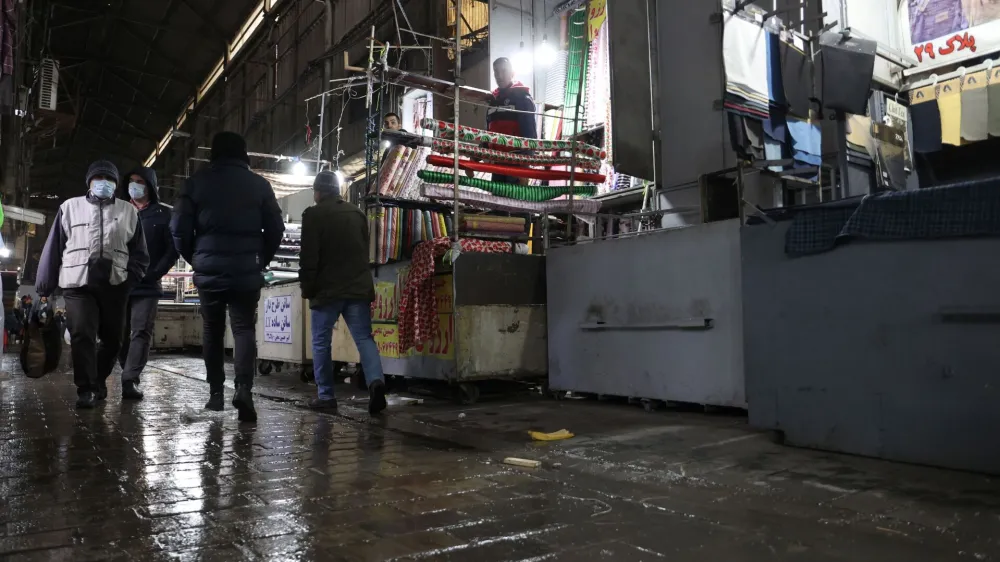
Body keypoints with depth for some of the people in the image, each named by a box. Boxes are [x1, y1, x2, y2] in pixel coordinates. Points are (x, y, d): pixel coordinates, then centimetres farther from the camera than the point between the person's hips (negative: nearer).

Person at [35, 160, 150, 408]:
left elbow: (140, 253, 13)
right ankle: (85, 390, -3)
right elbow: (53, 248, 11)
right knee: (82, 336, -10)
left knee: (112, 339, 8)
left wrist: (130, 279, -4)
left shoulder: (128, 211, 13)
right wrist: (44, 287, 8)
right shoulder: (70, 207, 12)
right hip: (78, 283, -1)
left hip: (114, 285, 2)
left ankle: (98, 381, 27)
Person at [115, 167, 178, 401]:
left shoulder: (164, 214, 5)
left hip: (147, 285, -3)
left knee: (141, 333, -9)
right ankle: (131, 375, 19)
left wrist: (154, 273, -11)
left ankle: (130, 381, -13)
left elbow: (173, 249, -1)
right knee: (120, 334, 6)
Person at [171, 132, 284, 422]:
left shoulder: (197, 182, 4)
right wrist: (262, 260, 16)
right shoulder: (259, 184, 4)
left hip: (208, 270, 1)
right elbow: (276, 228, 3)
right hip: (247, 271, -1)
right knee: (244, 329, 2)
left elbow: (179, 228, 1)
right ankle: (244, 387, -17)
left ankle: (215, 391, 16)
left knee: (212, 331, 14)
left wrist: (194, 259, 16)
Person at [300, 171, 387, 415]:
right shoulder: (357, 213, 13)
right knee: (364, 338, 1)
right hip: (359, 287, 4)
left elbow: (308, 257, -9)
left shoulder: (314, 214, -5)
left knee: (321, 342, 8)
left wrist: (307, 288, 1)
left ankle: (326, 396, 9)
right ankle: (376, 381, -21)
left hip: (327, 289, -4)